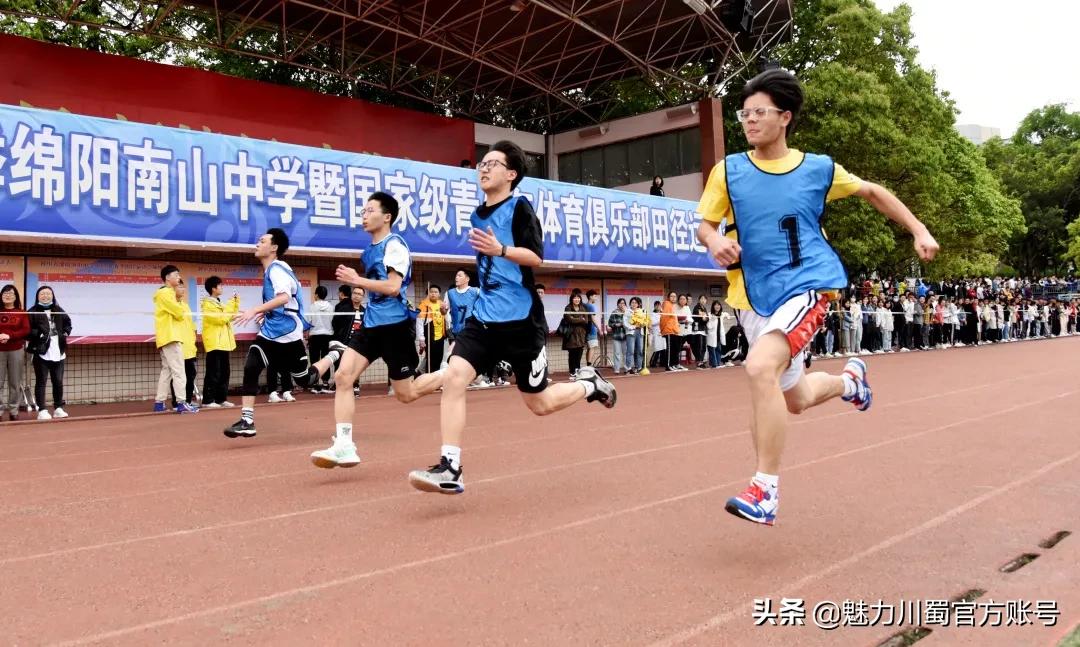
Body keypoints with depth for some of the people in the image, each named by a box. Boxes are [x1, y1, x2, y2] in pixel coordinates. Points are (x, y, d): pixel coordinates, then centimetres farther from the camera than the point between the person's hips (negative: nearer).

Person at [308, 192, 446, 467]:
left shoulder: (395, 245, -11)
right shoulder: (370, 250, 15)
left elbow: (392, 287, -21)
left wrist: (357, 280, -16)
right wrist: (355, 281, 13)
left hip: (395, 325, -8)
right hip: (371, 323, 8)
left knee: (406, 394, 1)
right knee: (342, 376, -9)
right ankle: (344, 446, -8)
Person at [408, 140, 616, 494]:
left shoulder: (519, 207, -7)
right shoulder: (478, 214, 13)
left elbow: (536, 257, -19)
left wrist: (500, 249, -32)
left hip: (521, 319, -6)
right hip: (484, 316, 6)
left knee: (539, 404, 5)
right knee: (453, 378, -15)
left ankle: (589, 384, 34)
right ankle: (449, 469, -12)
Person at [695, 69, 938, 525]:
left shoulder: (819, 169, -1)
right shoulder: (728, 170, 0)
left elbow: (872, 192, 16)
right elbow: (704, 225, 5)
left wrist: (918, 230, 15)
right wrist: (714, 241, -18)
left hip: (806, 285, -4)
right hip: (753, 296, 4)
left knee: (760, 366, -31)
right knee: (794, 398, 17)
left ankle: (766, 489, -21)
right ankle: (849, 379, 53)